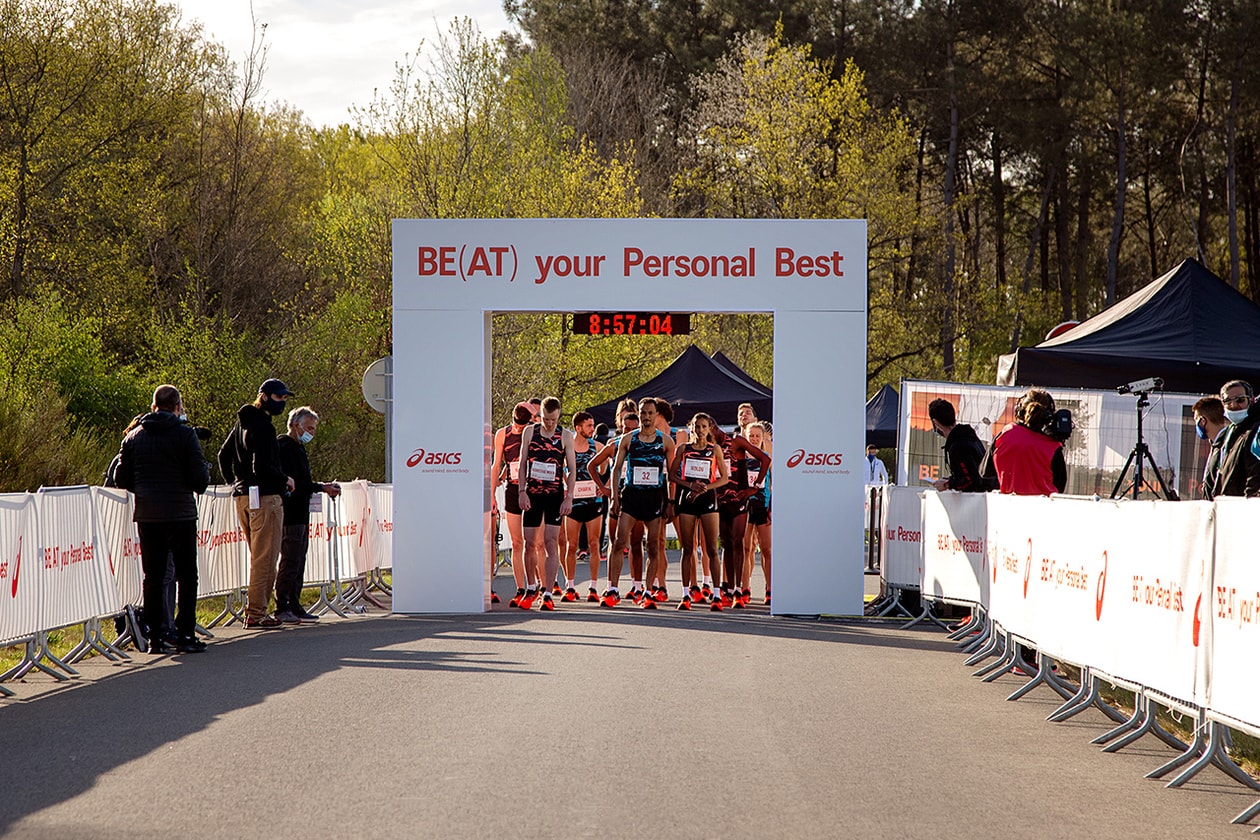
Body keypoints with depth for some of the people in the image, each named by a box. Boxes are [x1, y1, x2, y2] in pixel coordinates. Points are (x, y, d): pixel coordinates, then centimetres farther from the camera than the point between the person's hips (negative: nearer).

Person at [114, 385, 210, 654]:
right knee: (186, 576, 4)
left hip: (146, 516, 4)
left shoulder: (134, 436, 6)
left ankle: (155, 637, 5)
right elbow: (199, 477, -12)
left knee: (153, 577, 9)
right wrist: (199, 485, 11)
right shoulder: (184, 434, -8)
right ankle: (185, 634, 0)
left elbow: (121, 478, 6)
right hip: (180, 514, -4)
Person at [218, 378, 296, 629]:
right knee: (265, 558, -5)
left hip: (242, 496, 9)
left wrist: (234, 482, 23)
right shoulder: (263, 427, -15)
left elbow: (223, 455, 23)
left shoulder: (242, 423, 15)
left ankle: (254, 609, 18)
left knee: (257, 557, 17)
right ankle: (256, 613, -5)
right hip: (265, 497, -9)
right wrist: (285, 480, -8)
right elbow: (262, 467, -23)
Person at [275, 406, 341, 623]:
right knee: (290, 562, -10)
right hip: (290, 514, -11)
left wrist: (323, 487, 11)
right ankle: (282, 609, -7)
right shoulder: (285, 447, -12)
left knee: (298, 564, 11)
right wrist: (321, 487, -17)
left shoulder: (298, 448, 20)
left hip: (301, 515, 11)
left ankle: (294, 606, 15)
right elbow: (293, 483, -20)